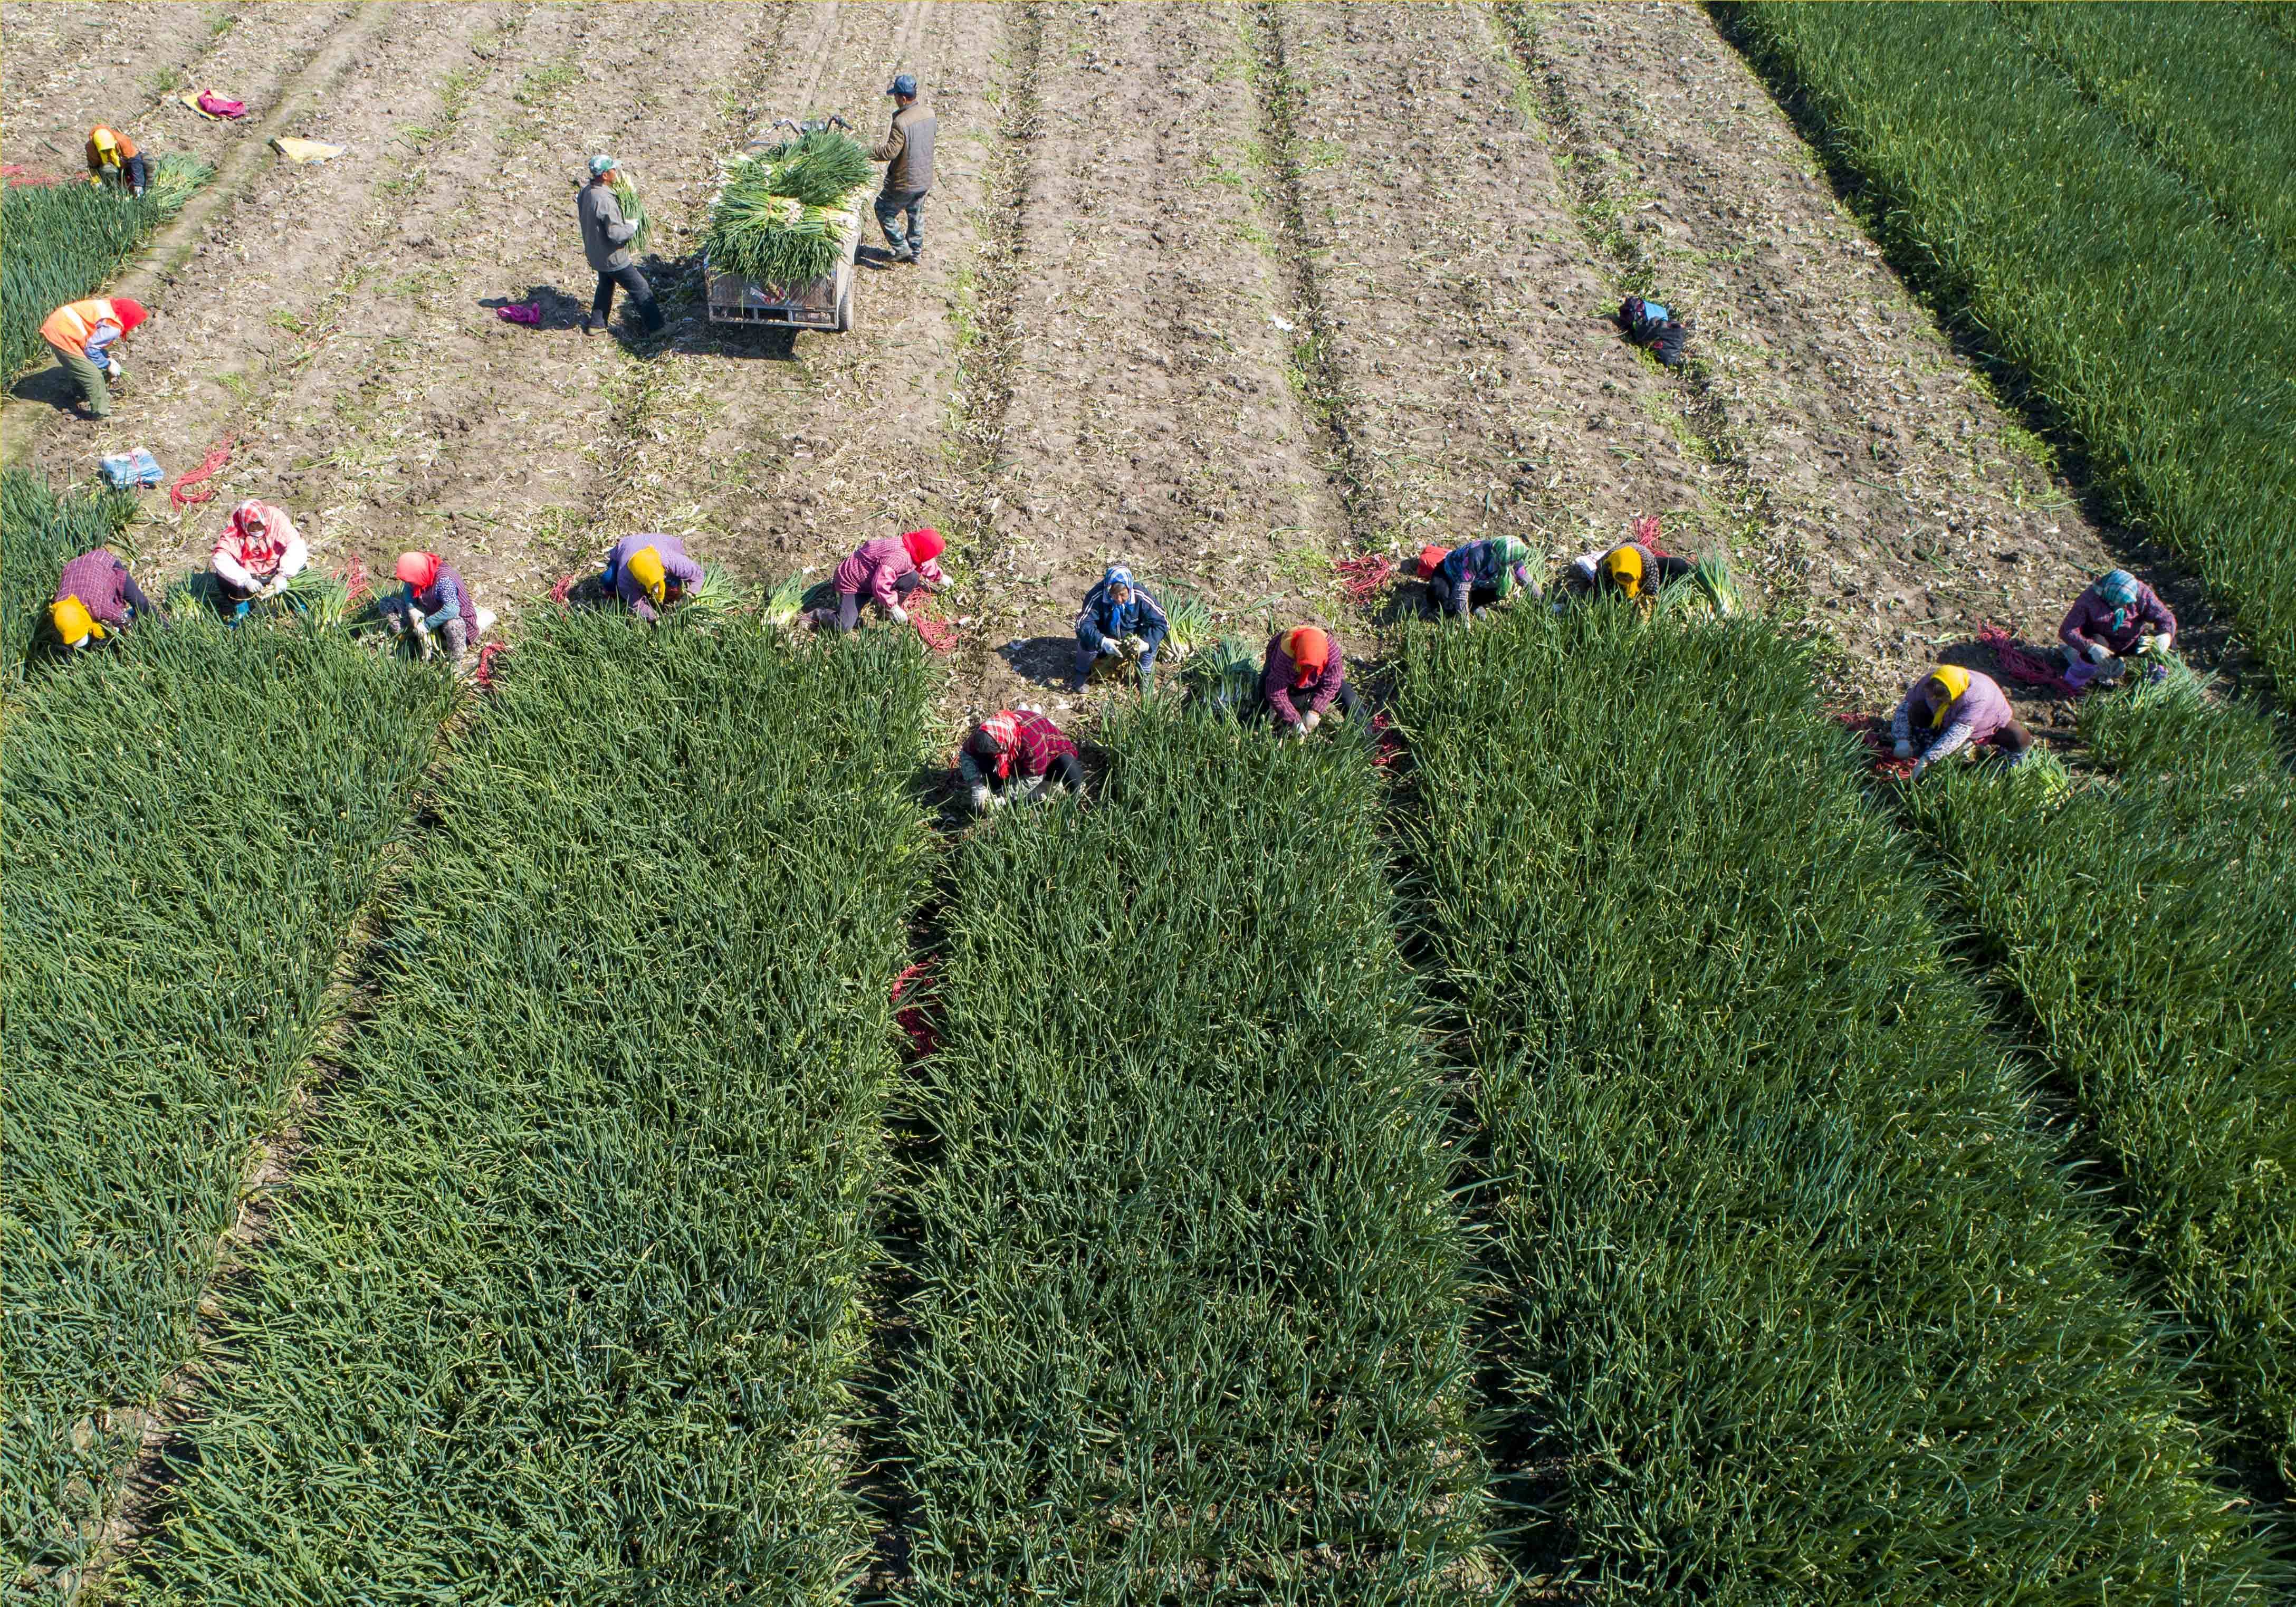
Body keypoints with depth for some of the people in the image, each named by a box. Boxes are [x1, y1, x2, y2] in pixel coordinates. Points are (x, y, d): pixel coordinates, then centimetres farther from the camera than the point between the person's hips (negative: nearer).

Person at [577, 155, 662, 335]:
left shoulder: (586, 191, -3)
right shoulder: (605, 201, -32)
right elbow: (616, 234, -30)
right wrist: (632, 227, -12)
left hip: (595, 252, 9)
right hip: (612, 258, -9)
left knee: (605, 286, 28)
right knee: (641, 289, 4)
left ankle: (596, 323, 37)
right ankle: (656, 327, 11)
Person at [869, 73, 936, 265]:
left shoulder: (901, 122, -26)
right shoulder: (929, 114, -3)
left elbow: (891, 151, -26)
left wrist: (869, 154, -14)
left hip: (904, 182, -7)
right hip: (925, 178, 7)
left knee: (884, 210, 12)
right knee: (916, 214, 23)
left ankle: (901, 247, 11)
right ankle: (916, 253, 33)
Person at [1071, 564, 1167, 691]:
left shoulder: (1140, 596, -27)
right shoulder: (1097, 596, -30)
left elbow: (1162, 622, -24)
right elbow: (1083, 624, -30)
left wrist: (1146, 643, -42)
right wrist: (1102, 641, -48)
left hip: (1132, 640, 1)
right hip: (1105, 639, -1)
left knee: (1151, 639, -26)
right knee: (1087, 641, -30)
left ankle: (1145, 676, 1)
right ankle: (1082, 673, 2)